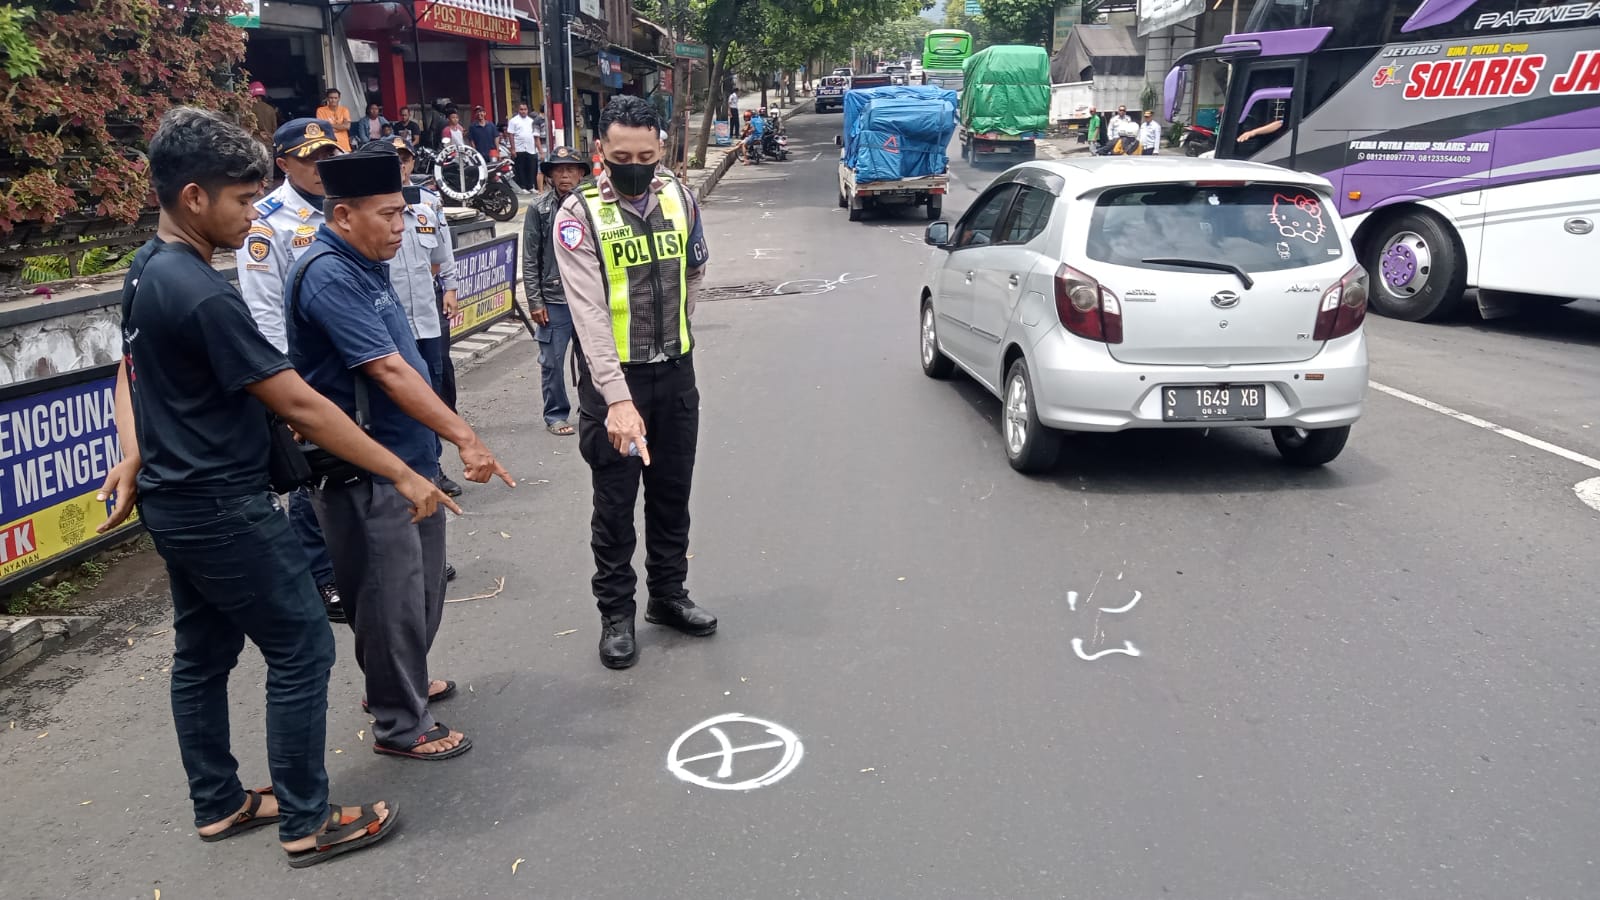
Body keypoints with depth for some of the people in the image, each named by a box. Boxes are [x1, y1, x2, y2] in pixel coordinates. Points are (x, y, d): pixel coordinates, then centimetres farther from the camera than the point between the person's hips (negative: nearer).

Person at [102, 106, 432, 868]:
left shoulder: (146, 270, 6)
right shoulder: (202, 295, -25)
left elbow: (133, 374, 18)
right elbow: (299, 406, -25)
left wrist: (135, 460, 10)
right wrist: (402, 476, -21)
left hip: (176, 503, 10)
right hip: (223, 509, -10)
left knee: (202, 653, 17)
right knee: (300, 648, 0)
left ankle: (218, 804, 32)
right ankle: (306, 823, 10)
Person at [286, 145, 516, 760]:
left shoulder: (364, 265, 11)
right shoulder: (329, 277, -19)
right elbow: (388, 371, -25)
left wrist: (448, 442, 21)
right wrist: (466, 438, -26)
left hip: (410, 458, 10)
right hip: (366, 474, -10)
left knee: (424, 587, 21)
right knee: (392, 597, 1)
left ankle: (403, 682, 39)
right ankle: (401, 725, 16)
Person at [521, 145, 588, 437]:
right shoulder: (539, 208, -2)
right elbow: (530, 260, -1)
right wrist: (535, 301, -4)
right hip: (554, 300, -1)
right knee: (552, 361, 6)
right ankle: (556, 415, 19)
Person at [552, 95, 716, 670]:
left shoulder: (679, 199, -1)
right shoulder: (579, 213, -17)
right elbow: (589, 311, -26)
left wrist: (671, 331, 12)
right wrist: (618, 398, -34)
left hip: (675, 371, 5)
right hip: (612, 376, -4)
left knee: (672, 492, 16)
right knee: (614, 503, 6)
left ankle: (668, 595, 33)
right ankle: (616, 613, 22)